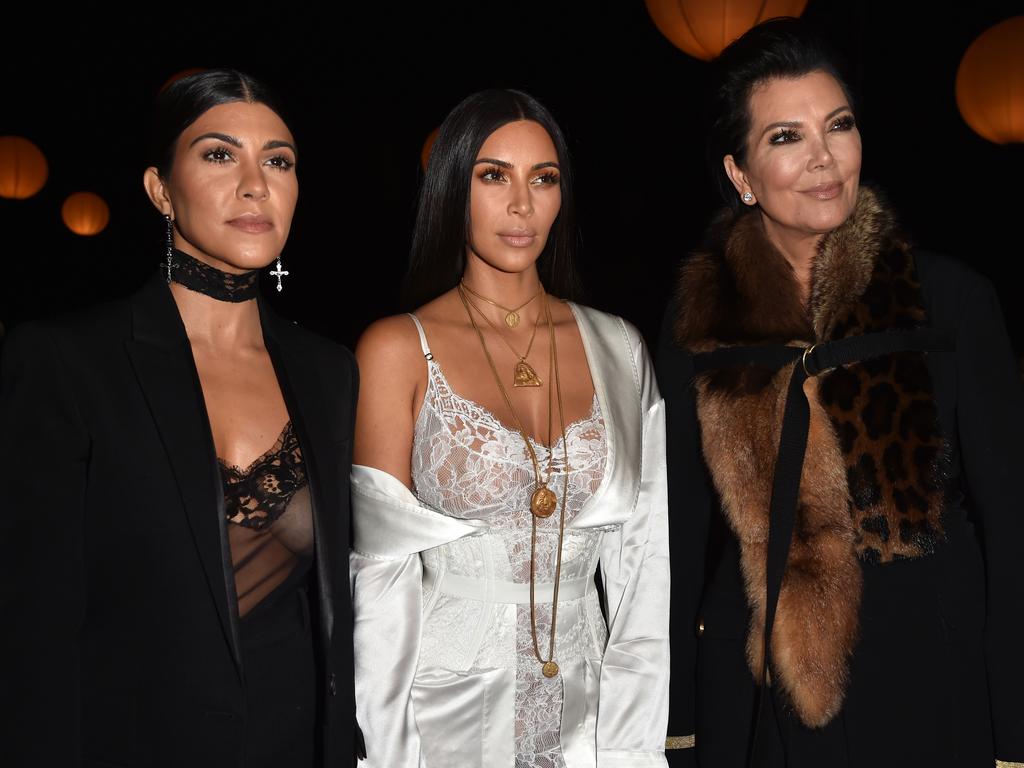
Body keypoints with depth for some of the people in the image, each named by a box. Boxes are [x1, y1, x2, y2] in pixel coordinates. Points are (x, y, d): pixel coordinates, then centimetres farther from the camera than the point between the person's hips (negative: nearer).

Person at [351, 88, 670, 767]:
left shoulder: (617, 348, 2)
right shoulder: (398, 349, -7)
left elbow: (641, 558, 2)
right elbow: (381, 578, -8)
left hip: (586, 709, 3)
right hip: (447, 705, -3)